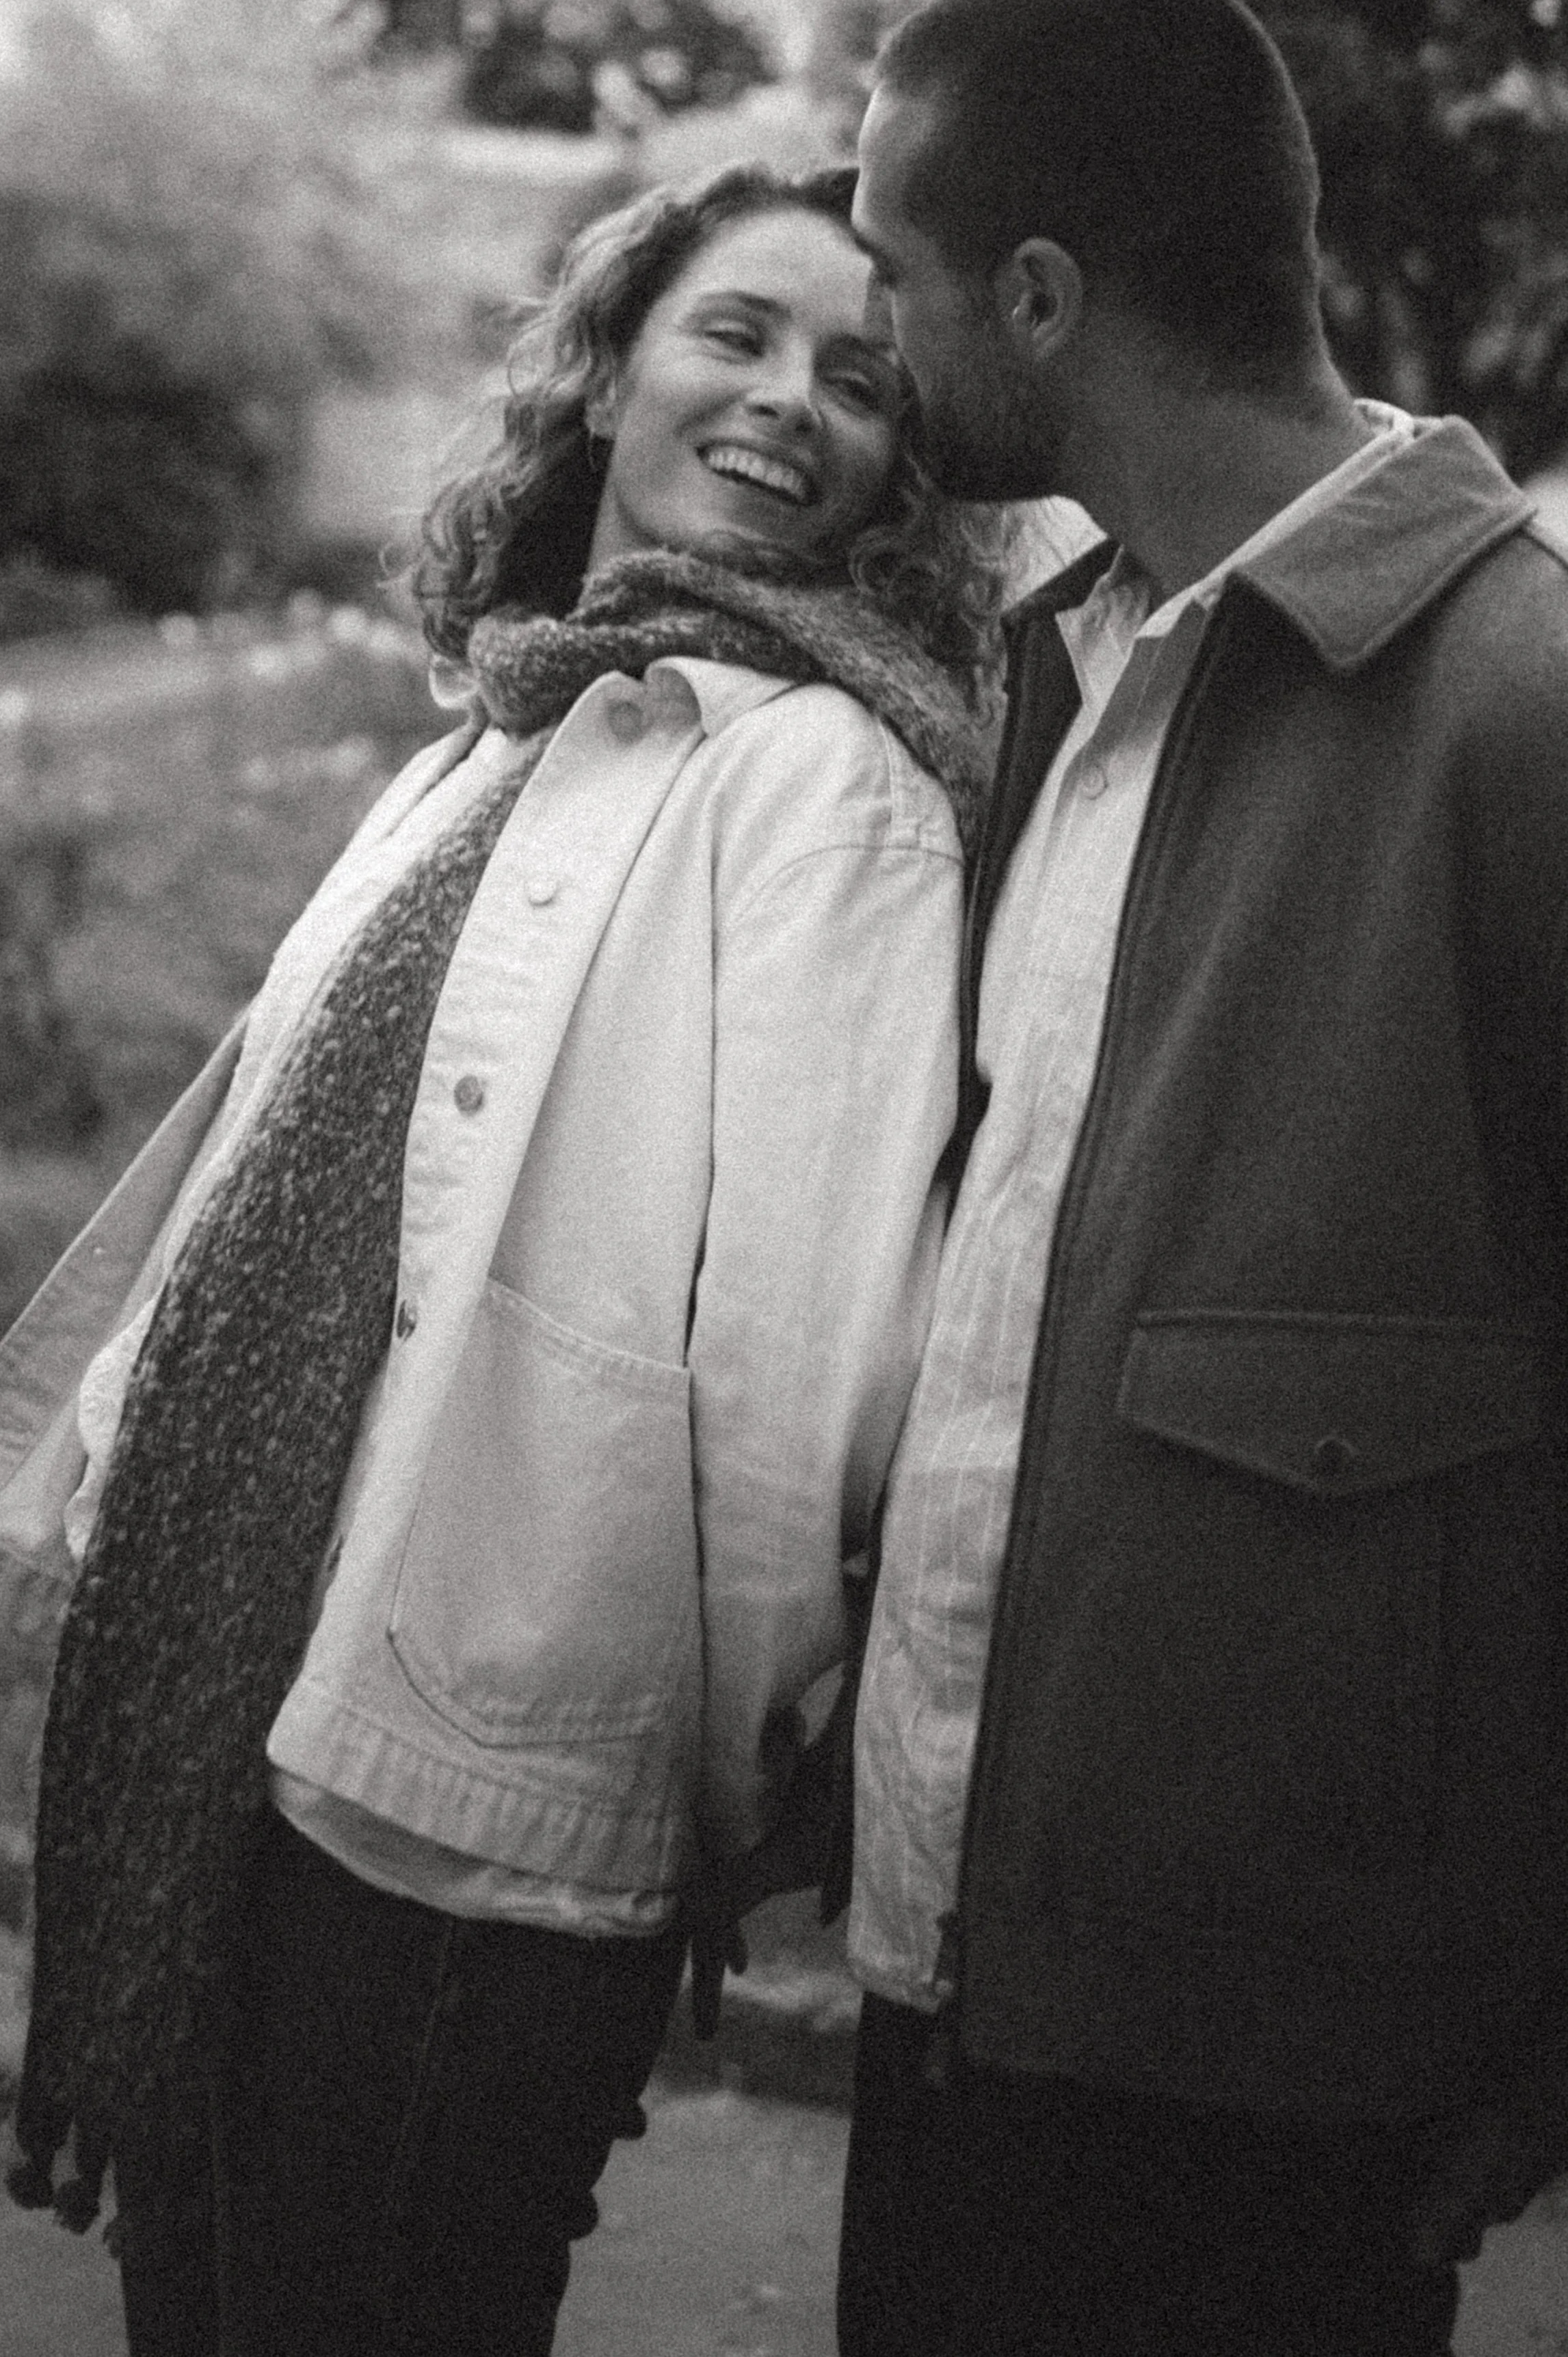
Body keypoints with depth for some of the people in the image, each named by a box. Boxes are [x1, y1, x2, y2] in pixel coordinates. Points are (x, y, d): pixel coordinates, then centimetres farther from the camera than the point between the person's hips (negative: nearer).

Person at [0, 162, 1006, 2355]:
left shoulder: (821, 773, -11)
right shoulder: (503, 743, 14)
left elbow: (807, 1321, -15)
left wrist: (746, 1761, -9)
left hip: (471, 1794, -7)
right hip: (216, 1688, 7)